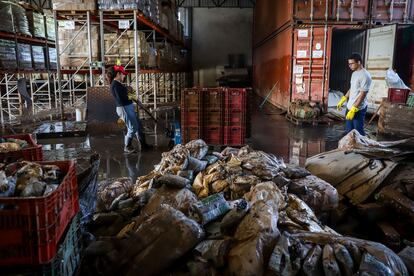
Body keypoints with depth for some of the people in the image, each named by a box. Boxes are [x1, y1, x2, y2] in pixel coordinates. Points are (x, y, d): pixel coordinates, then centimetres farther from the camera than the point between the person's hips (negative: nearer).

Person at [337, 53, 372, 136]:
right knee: (349, 131, 16)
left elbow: (362, 95, -22)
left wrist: (354, 109, -24)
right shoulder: (354, 73, 10)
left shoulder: (365, 76, -19)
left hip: (359, 109, -9)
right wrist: (342, 100, 20)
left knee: (358, 132, -1)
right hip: (350, 107, 9)